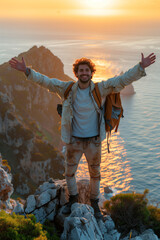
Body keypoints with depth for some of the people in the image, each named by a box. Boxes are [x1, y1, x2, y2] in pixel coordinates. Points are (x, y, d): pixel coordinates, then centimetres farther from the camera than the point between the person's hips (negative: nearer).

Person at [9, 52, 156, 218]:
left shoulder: (100, 89, -10)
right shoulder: (67, 89, -9)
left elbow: (123, 80, -12)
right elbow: (45, 81, -9)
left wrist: (141, 67, -23)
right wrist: (27, 71, -20)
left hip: (94, 141, 0)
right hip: (74, 141, 1)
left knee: (95, 174, 15)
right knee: (69, 172, 15)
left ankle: (94, 203, 37)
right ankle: (73, 199, 42)